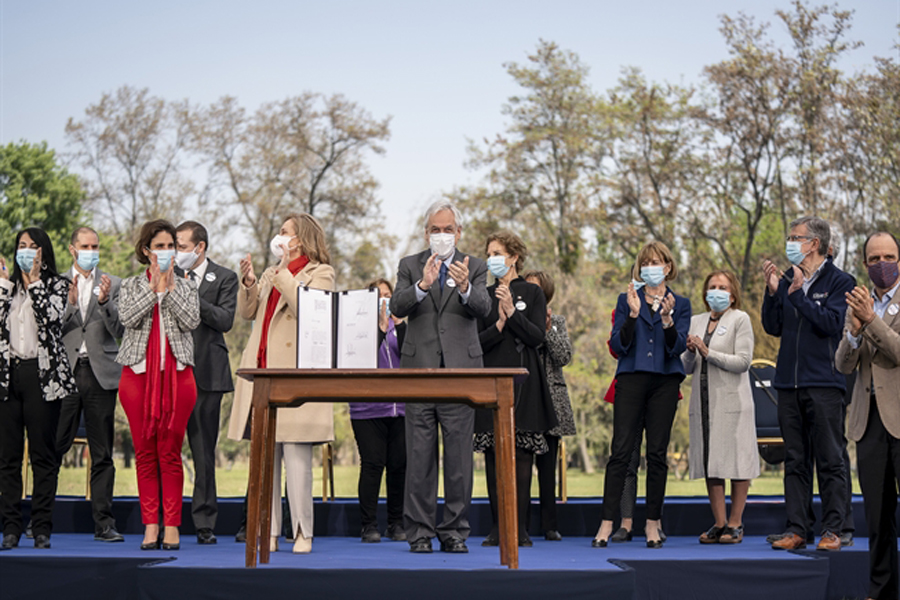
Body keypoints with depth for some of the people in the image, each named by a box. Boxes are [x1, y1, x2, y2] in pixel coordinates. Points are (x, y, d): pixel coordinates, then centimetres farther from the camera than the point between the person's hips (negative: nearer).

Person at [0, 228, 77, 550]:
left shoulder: (56, 284, 7)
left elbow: (51, 318, -12)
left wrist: (35, 281, -8)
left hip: (42, 375, -3)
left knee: (43, 453, -2)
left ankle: (42, 528, 2)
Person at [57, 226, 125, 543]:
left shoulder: (113, 284, 9)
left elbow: (119, 330, 2)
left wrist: (104, 302, -13)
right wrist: (70, 304, -12)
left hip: (101, 372, 0)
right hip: (65, 371, 0)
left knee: (103, 454, 2)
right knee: (54, 448, -3)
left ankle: (103, 522, 6)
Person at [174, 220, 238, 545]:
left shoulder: (225, 278, 5)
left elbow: (225, 320, -7)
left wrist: (192, 297, -12)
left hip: (206, 372, -2)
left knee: (204, 450, 2)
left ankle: (204, 522, 8)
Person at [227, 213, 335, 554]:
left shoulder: (320, 273, 3)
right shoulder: (271, 273, 23)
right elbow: (247, 312, 16)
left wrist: (283, 273, -11)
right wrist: (248, 281, 1)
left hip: (294, 372, -7)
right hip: (261, 371, 7)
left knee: (296, 454, -8)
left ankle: (302, 534, -2)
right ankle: (268, 532, 10)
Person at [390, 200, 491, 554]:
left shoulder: (475, 267, 9)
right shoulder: (410, 266, 10)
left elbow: (483, 308, -9)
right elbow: (397, 307, -7)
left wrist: (464, 287, -30)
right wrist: (423, 285, -25)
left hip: (461, 371, 0)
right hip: (419, 370, 0)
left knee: (459, 455, 2)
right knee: (419, 457, 2)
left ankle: (455, 531, 10)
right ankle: (419, 531, 9)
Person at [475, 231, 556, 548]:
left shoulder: (532, 292, 6)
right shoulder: (485, 295, 12)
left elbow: (538, 337, -4)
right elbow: (476, 341, 4)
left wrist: (513, 312, -13)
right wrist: (500, 323, -11)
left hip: (524, 382, -2)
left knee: (522, 456, -3)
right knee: (493, 454, 0)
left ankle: (520, 527, 1)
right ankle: (497, 527, 5)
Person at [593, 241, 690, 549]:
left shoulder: (680, 304, 9)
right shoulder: (627, 300, 10)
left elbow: (677, 348, -2)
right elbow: (617, 346, 0)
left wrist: (667, 318, -19)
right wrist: (633, 315, -12)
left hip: (665, 382, 1)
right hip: (631, 379, 0)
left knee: (657, 453, 2)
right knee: (621, 451, -7)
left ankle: (652, 524, 9)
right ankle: (607, 524, -6)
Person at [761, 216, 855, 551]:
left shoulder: (839, 282, -1)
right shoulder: (787, 282, 14)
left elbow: (831, 323, -14)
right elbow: (773, 328, 10)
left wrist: (798, 293, -15)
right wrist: (772, 291, -2)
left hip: (824, 383, -5)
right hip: (789, 384, 5)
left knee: (829, 460, -2)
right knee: (795, 461, 7)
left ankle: (832, 529, 3)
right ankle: (796, 529, 11)